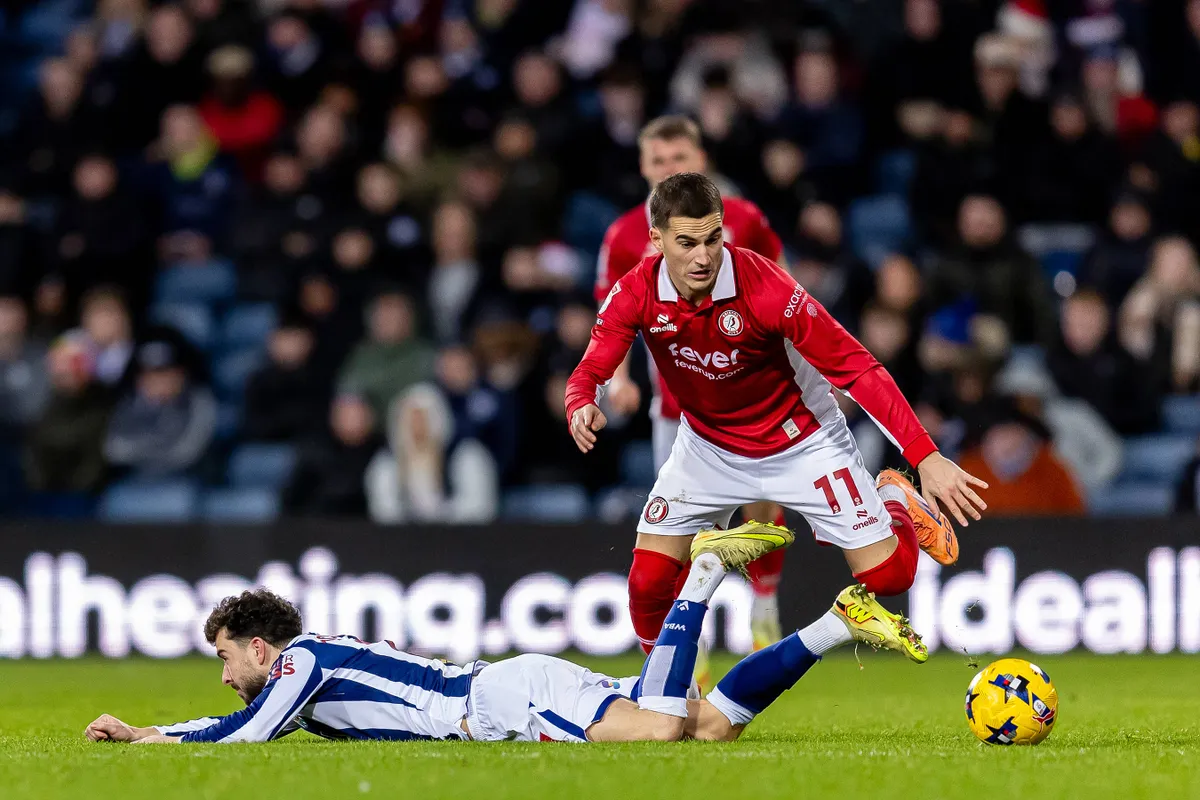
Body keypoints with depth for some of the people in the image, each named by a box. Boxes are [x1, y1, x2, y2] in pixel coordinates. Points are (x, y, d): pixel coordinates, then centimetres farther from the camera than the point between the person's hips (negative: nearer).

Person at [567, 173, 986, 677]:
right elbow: (590, 372, -17)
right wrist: (582, 405, -44)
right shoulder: (636, 294, -21)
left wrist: (925, 455, -36)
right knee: (648, 580, -8)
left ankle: (894, 502, 28)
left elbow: (856, 367, -30)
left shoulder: (765, 289, -32)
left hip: (800, 441, -3)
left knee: (887, 576, -8)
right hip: (708, 444, 3)